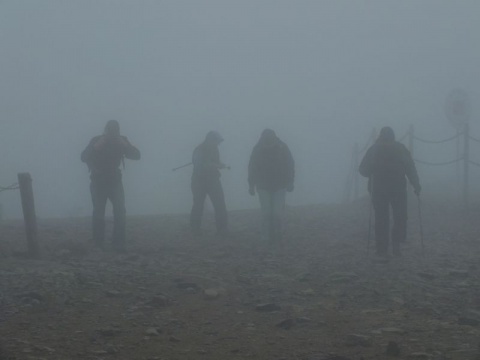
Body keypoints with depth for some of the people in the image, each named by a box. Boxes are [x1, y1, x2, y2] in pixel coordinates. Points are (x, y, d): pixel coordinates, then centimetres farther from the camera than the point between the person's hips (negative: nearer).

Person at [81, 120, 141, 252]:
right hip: (98, 182, -2)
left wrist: (125, 146, -26)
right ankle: (98, 245, 3)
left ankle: (118, 244, -10)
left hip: (115, 181, 2)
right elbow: (84, 157, -22)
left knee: (120, 211, -12)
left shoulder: (121, 140, -3)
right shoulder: (96, 141, -11)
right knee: (98, 214, -4)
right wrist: (96, 147, -36)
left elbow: (137, 155, -10)